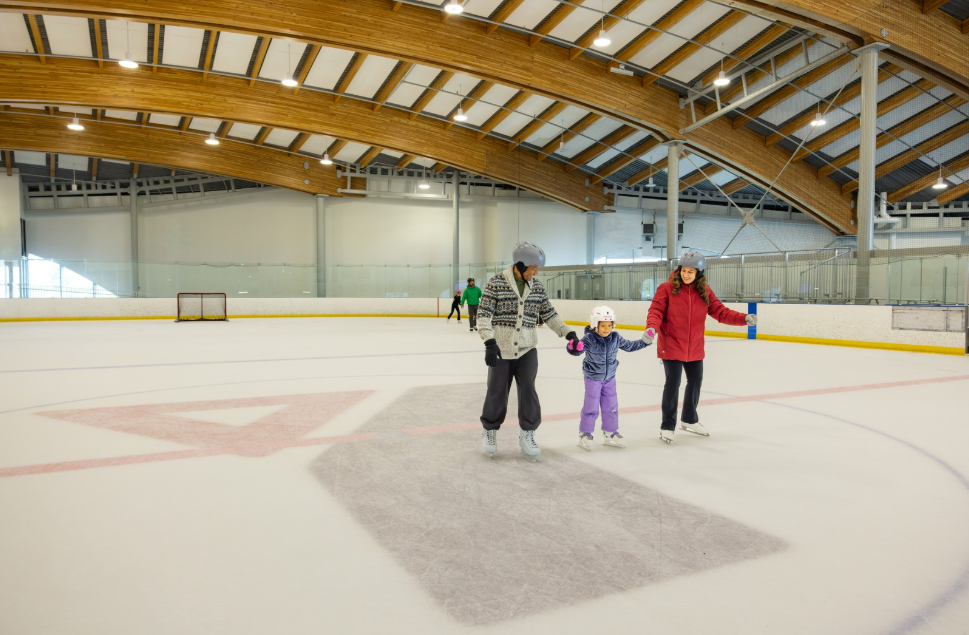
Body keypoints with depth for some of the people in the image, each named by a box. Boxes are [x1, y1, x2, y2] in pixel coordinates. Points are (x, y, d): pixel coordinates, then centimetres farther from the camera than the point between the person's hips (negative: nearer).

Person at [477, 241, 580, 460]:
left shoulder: (537, 287, 5)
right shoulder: (496, 283, -9)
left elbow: (549, 314, 12)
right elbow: (483, 314, -10)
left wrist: (568, 333, 3)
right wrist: (489, 342, -19)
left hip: (527, 348, 3)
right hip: (501, 348, -3)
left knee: (528, 389, -4)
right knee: (497, 392, 5)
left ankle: (527, 434, 13)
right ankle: (489, 430, 28)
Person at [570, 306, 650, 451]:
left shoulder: (615, 338, -4)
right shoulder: (589, 339, -21)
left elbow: (629, 346, 11)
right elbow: (579, 348, -31)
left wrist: (644, 341, 6)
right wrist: (573, 346, -54)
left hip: (609, 378, 5)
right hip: (593, 378, -5)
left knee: (611, 406, 11)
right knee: (591, 407, -1)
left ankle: (610, 434, 26)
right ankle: (585, 434, 14)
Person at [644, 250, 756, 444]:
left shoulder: (705, 291, 1)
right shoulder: (667, 288, -12)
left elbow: (720, 312, -2)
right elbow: (656, 311, -16)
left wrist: (743, 318, -16)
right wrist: (652, 328, -35)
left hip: (694, 348, 5)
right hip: (671, 346, -5)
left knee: (695, 381, 18)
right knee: (672, 384, -4)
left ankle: (689, 420, 41)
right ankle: (667, 426, 13)